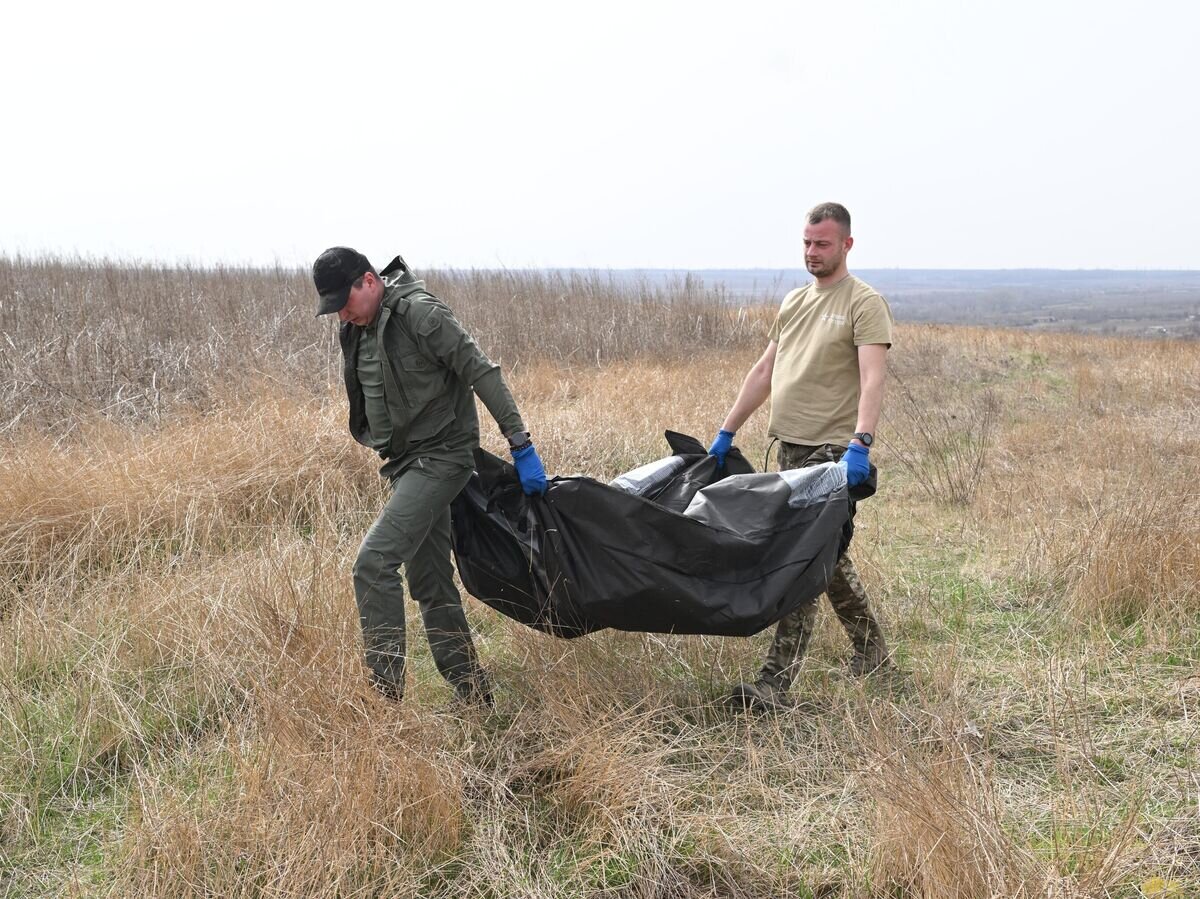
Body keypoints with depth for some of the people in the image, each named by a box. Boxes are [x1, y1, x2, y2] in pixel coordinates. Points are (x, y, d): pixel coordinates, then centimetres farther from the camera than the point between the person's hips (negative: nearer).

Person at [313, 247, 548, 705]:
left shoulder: (419, 312, -17)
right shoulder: (357, 330, 9)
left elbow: (482, 373, -19)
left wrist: (521, 445, -20)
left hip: (439, 457, -9)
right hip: (406, 463, 9)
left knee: (374, 562, -20)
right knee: (430, 585, 12)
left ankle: (384, 694, -16)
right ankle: (475, 697, 21)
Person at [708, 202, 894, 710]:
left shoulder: (864, 304, -6)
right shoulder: (793, 302, 17)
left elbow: (871, 380, -19)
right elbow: (764, 372, 21)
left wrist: (860, 444, -32)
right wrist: (726, 432, 18)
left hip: (834, 453, -8)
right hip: (790, 448, 8)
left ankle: (776, 681, -10)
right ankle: (870, 648, 32)